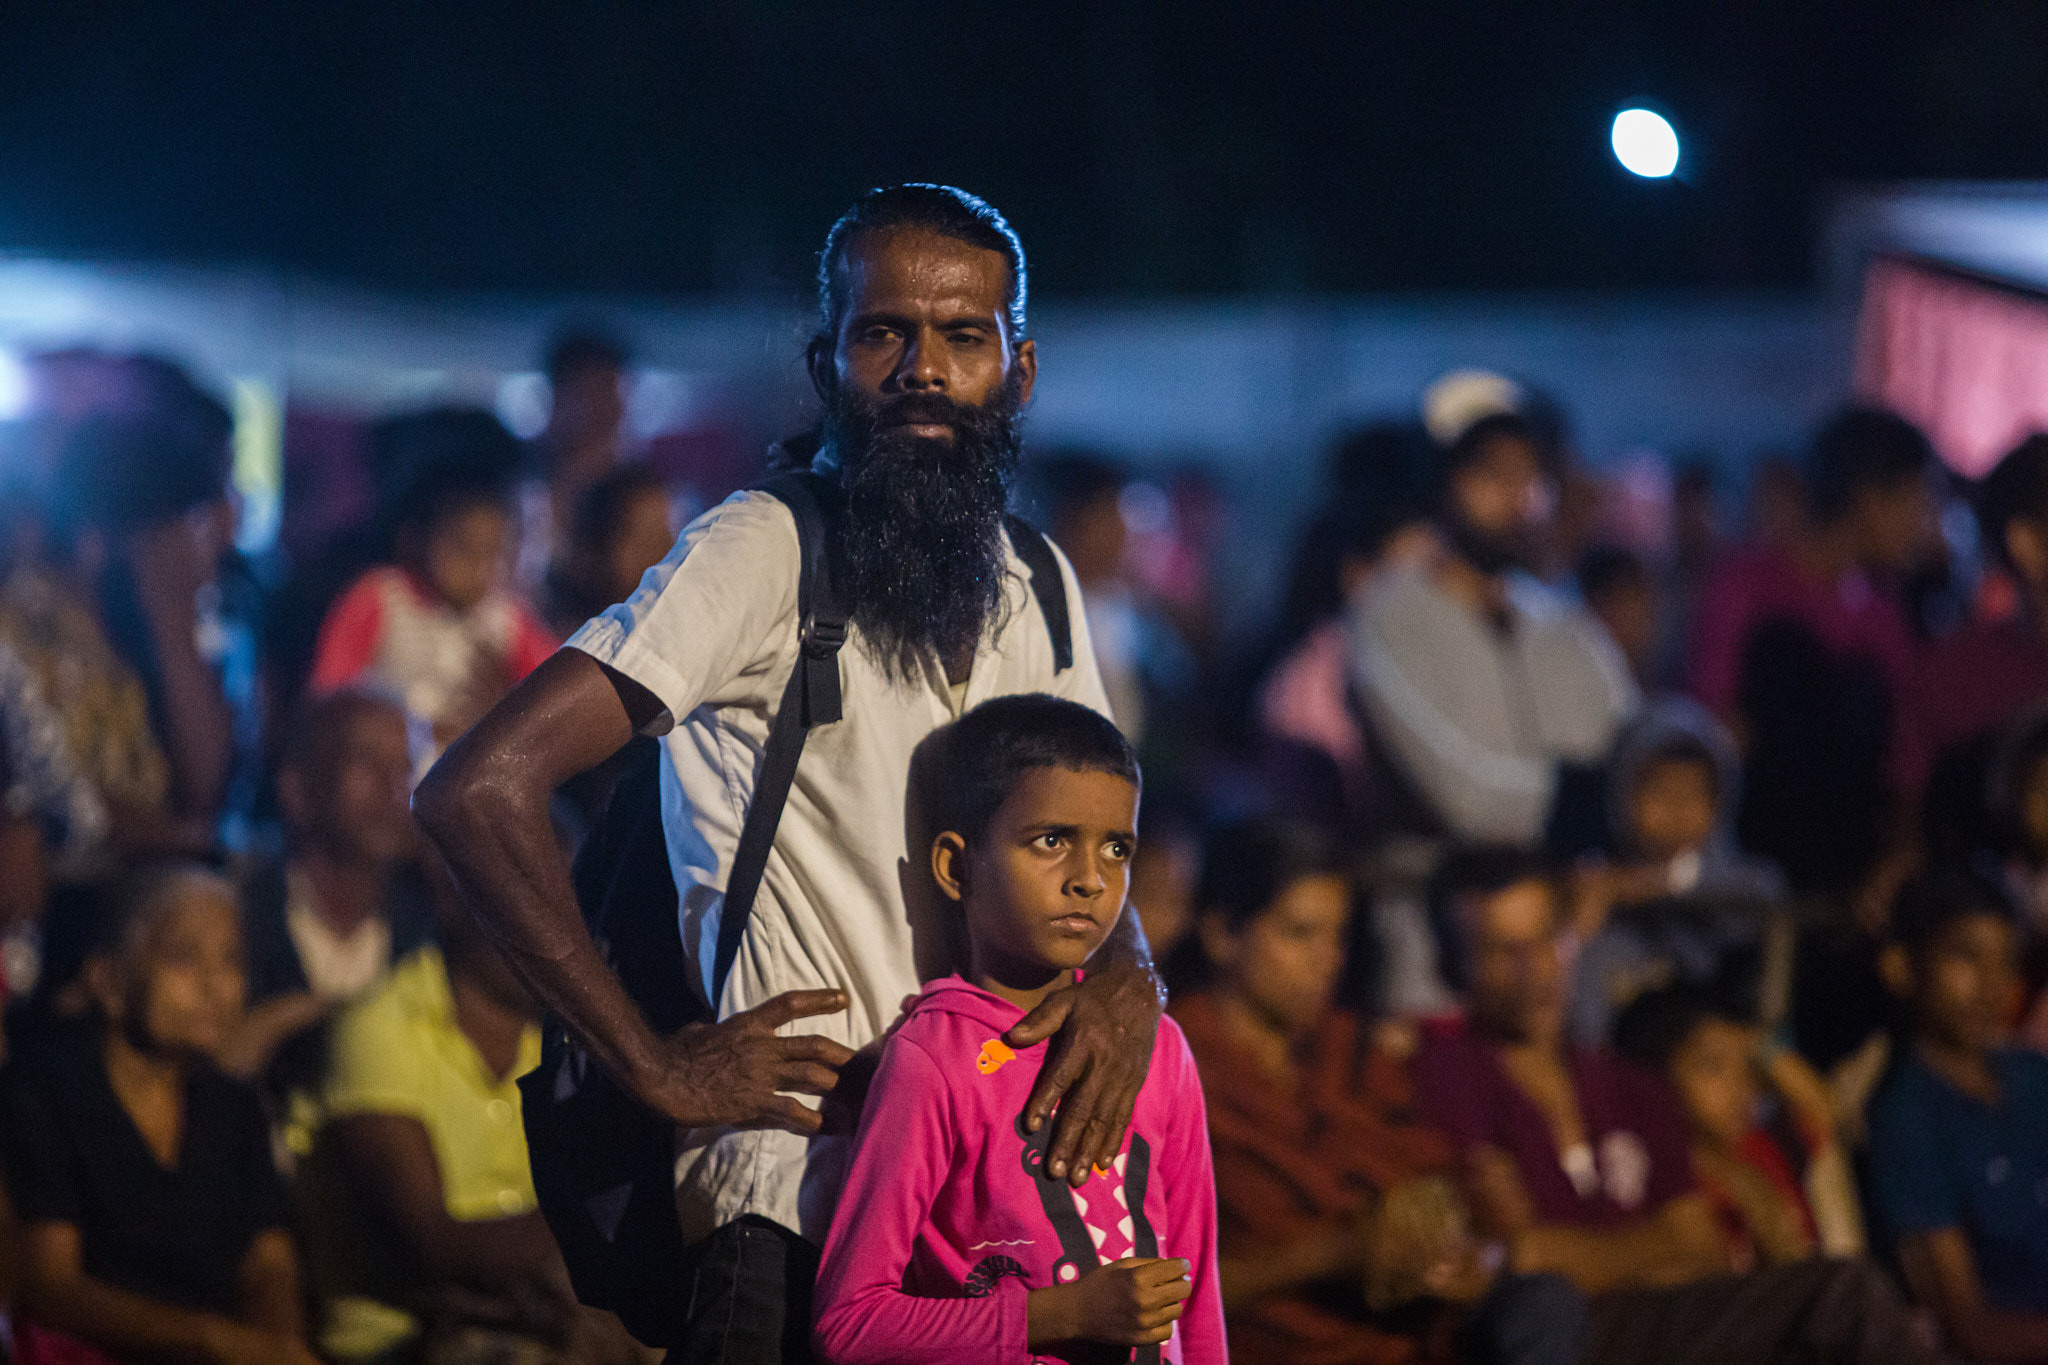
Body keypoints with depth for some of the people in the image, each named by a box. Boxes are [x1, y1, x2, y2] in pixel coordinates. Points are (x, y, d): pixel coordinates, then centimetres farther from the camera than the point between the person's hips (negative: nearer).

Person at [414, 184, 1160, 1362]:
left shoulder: (1040, 590, 12)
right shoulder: (764, 554, -10)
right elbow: (478, 791, -18)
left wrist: (1127, 977, -4)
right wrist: (659, 1069, -15)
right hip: (792, 1207, -6)